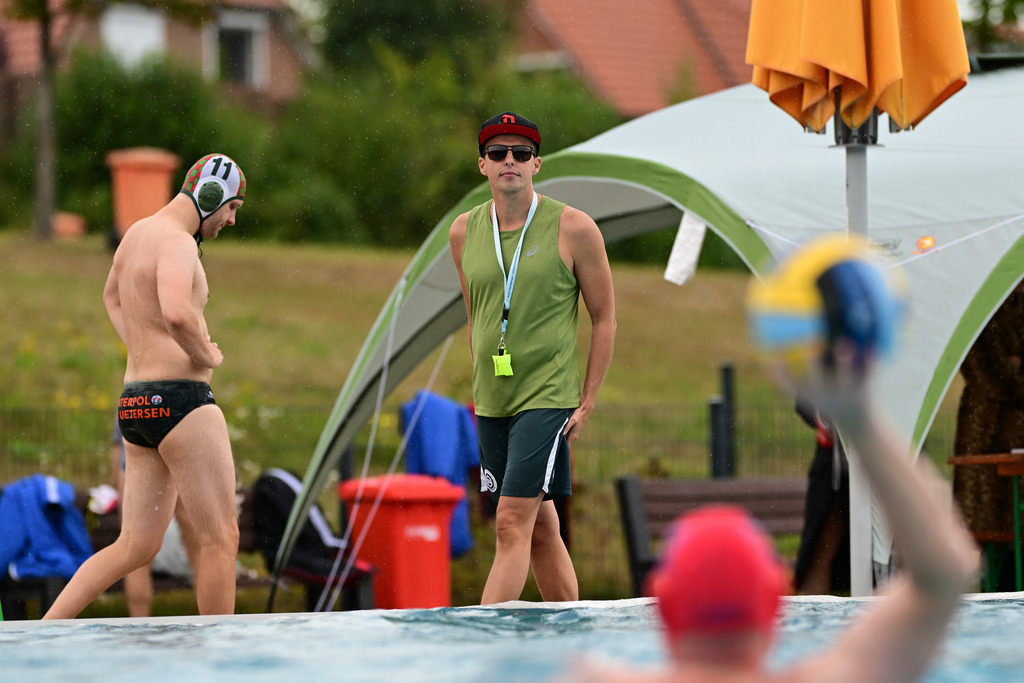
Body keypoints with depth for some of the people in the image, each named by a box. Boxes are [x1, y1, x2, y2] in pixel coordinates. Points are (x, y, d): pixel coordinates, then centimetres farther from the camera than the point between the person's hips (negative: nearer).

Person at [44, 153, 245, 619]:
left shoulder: (137, 234, 17)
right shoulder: (177, 242, -14)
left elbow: (112, 297, 38)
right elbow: (177, 313, -34)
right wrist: (205, 355, -14)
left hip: (136, 402, 10)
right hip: (180, 400, -10)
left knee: (136, 548, 10)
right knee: (220, 540, -1)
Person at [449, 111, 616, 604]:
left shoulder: (572, 228, -7)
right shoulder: (464, 231, 6)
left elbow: (604, 317, -1)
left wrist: (587, 403, -5)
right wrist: (480, 392, 14)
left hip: (548, 398, -5)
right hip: (491, 404, 5)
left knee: (512, 525, -14)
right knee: (540, 528, 10)